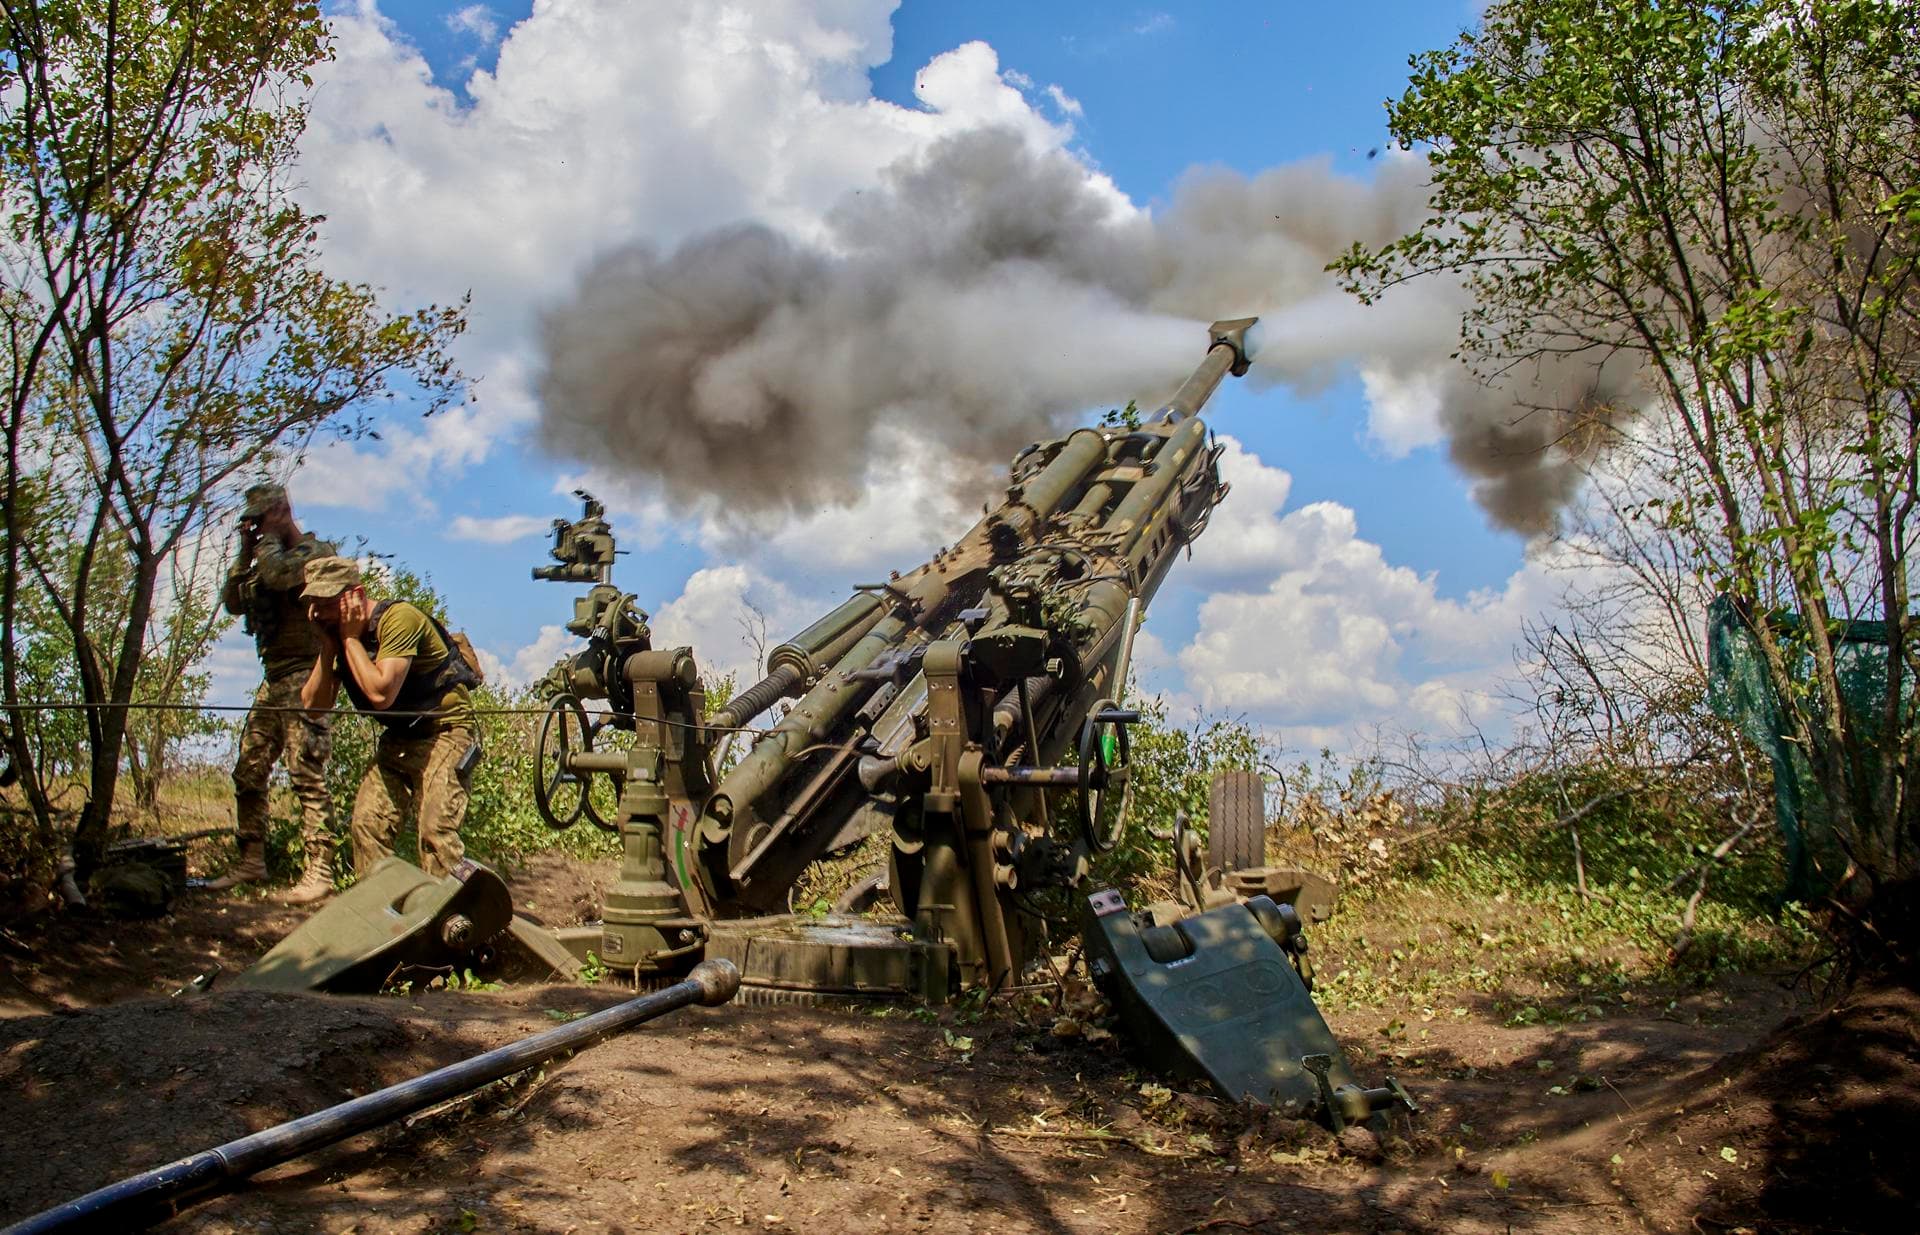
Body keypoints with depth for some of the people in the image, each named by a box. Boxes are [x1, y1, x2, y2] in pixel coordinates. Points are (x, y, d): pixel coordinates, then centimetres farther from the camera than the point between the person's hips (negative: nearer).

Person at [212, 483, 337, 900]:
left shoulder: (316, 552, -6)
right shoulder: (269, 558, 21)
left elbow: (278, 575, -25)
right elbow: (233, 603, 15)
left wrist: (267, 540, -7)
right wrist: (245, 553, 7)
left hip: (304, 678, -9)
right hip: (272, 680, 9)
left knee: (307, 776, -11)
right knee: (248, 773, 10)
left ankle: (319, 872, -10)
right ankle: (251, 862, 20)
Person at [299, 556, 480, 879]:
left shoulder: (398, 618, -22)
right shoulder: (338, 636, 2)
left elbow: (381, 694, -31)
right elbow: (312, 705, -3)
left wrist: (350, 638, -20)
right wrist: (328, 646, -11)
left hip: (444, 732, -8)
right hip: (398, 738, 8)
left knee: (436, 829, -18)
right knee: (368, 822, 0)